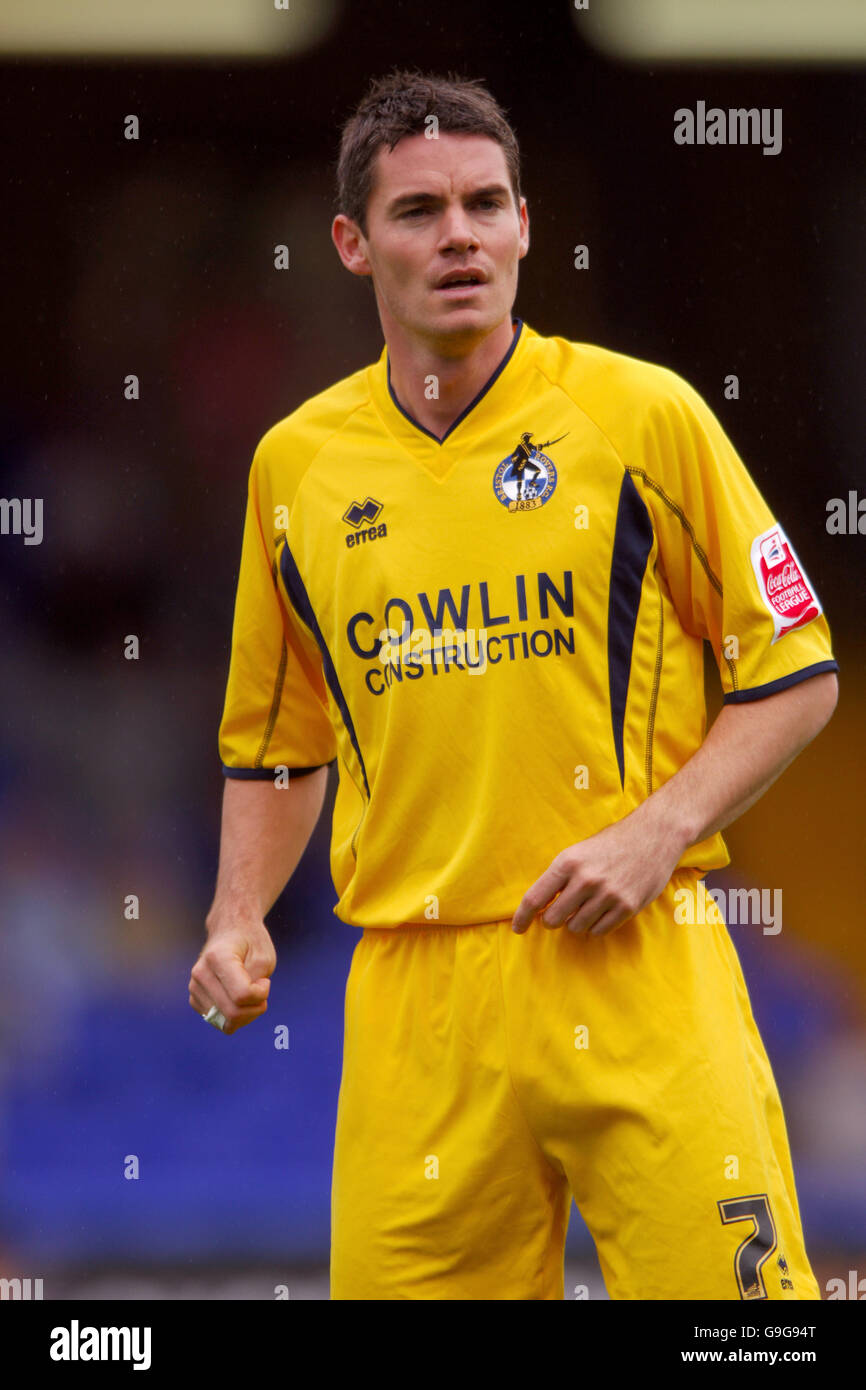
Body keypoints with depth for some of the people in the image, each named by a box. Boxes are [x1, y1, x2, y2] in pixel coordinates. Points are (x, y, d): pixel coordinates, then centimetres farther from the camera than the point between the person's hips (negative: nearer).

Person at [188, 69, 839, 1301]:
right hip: (414, 1000, 3)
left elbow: (795, 677, 4)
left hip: (633, 971, -3)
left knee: (726, 1289, -11)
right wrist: (239, 918, 7)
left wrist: (654, 834, -9)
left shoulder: (644, 415, 1)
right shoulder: (297, 462, 10)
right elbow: (279, 744, 22)